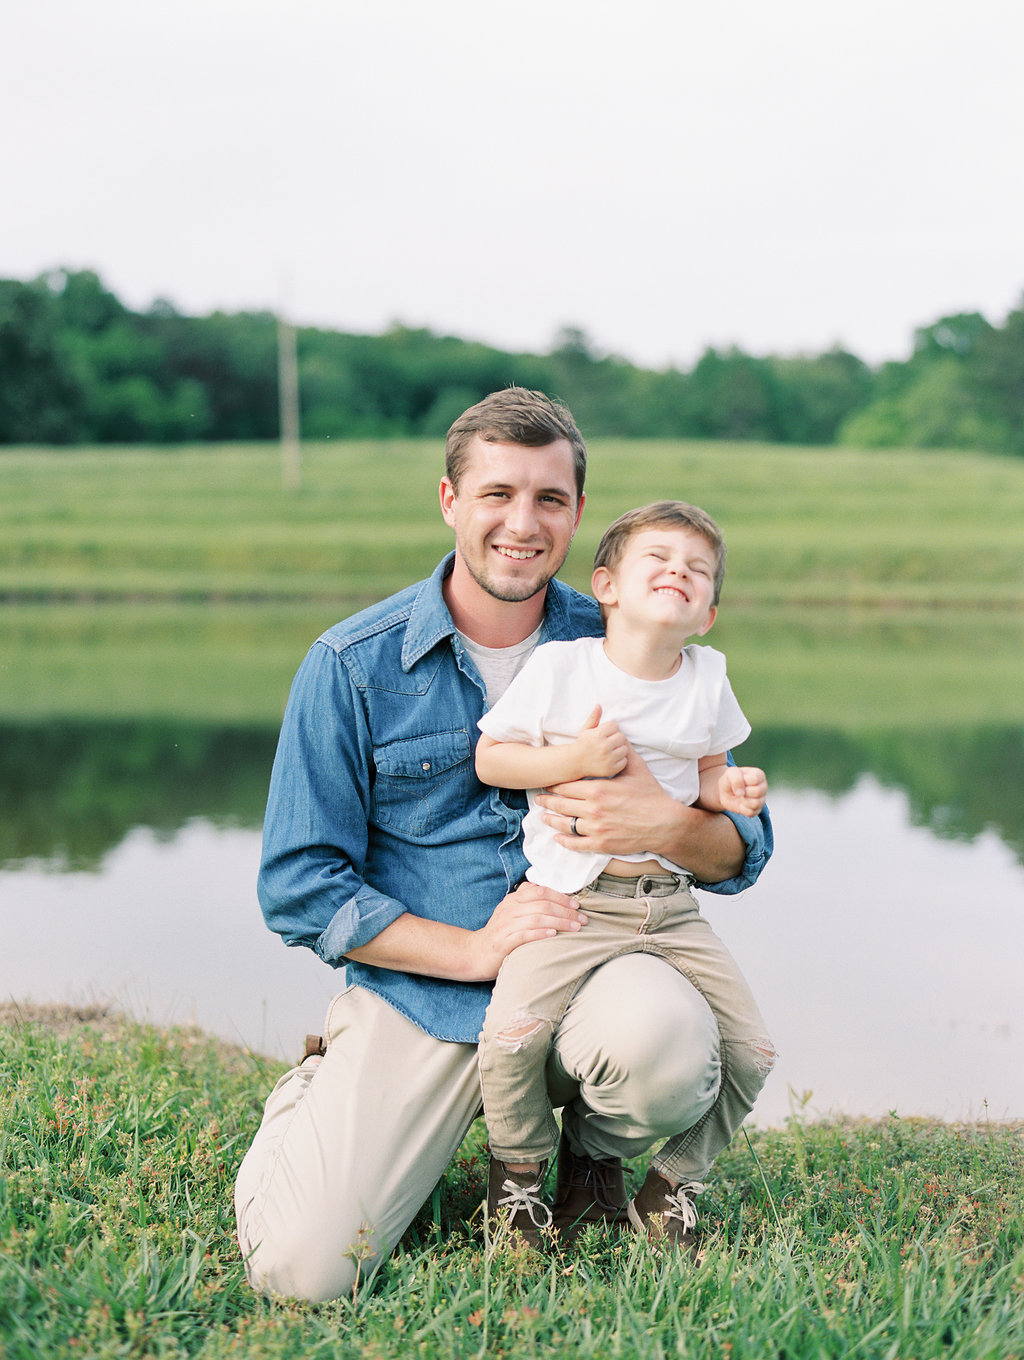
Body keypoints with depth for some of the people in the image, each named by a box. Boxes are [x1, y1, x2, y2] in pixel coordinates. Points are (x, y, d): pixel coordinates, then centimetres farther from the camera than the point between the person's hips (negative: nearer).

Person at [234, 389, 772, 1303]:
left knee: (665, 1037, -35)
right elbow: (299, 888, -5)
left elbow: (744, 850, 4)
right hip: (415, 998, -1)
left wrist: (668, 826, -20)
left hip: (586, 969, 1)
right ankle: (314, 1106, 18)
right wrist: (477, 950, -16)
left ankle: (593, 1153, 3)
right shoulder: (352, 666, -4)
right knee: (302, 1270, -19)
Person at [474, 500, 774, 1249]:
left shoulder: (707, 678, 6)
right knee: (513, 1032, -24)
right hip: (572, 900, -4)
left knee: (751, 1050, 0)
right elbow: (491, 758, -2)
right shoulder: (559, 666, -6)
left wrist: (730, 790, -5)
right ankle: (518, 1173, 6)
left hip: (672, 904, 4)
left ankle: (672, 1185, 22)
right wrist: (573, 759, -17)